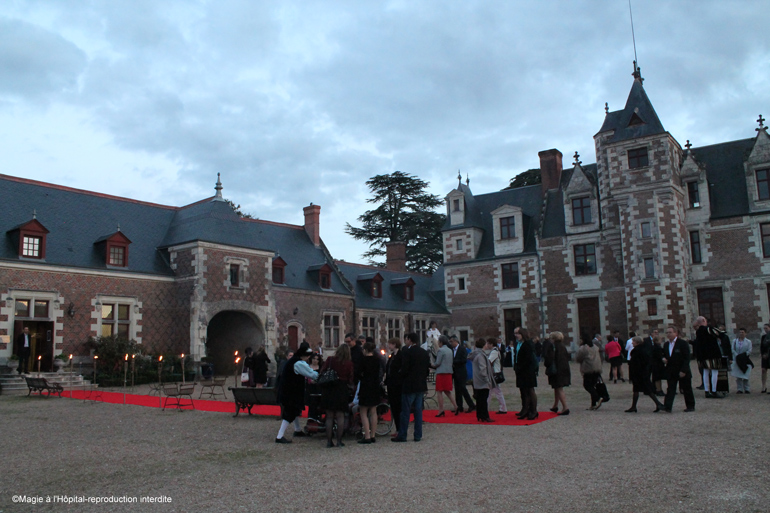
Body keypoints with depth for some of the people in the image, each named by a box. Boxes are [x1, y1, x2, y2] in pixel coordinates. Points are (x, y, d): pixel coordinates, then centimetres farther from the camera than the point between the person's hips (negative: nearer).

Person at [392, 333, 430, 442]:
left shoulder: (408, 351, -13)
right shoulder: (425, 352, 8)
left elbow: (404, 369, -16)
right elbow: (428, 368, 10)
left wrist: (403, 376, 3)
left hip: (409, 385, -6)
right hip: (421, 385, 7)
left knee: (405, 411, 0)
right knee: (418, 410, 11)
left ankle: (402, 436, 5)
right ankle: (418, 435, 13)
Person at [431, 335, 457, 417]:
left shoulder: (441, 350, -12)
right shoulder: (450, 350, 13)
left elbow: (438, 363, -14)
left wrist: (432, 365, 6)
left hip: (441, 373, -8)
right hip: (449, 372, 8)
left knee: (439, 391, -1)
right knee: (447, 391, 16)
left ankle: (441, 410, -2)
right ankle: (455, 406, 10)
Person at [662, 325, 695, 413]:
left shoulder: (683, 343, -10)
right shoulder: (666, 345, 10)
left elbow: (687, 358, -12)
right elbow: (664, 355, 22)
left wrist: (683, 371, -17)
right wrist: (663, 359, -3)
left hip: (683, 372, -5)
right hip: (671, 372, 5)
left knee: (686, 389, 8)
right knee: (670, 389, -2)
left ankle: (690, 406, 22)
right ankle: (667, 407, -7)